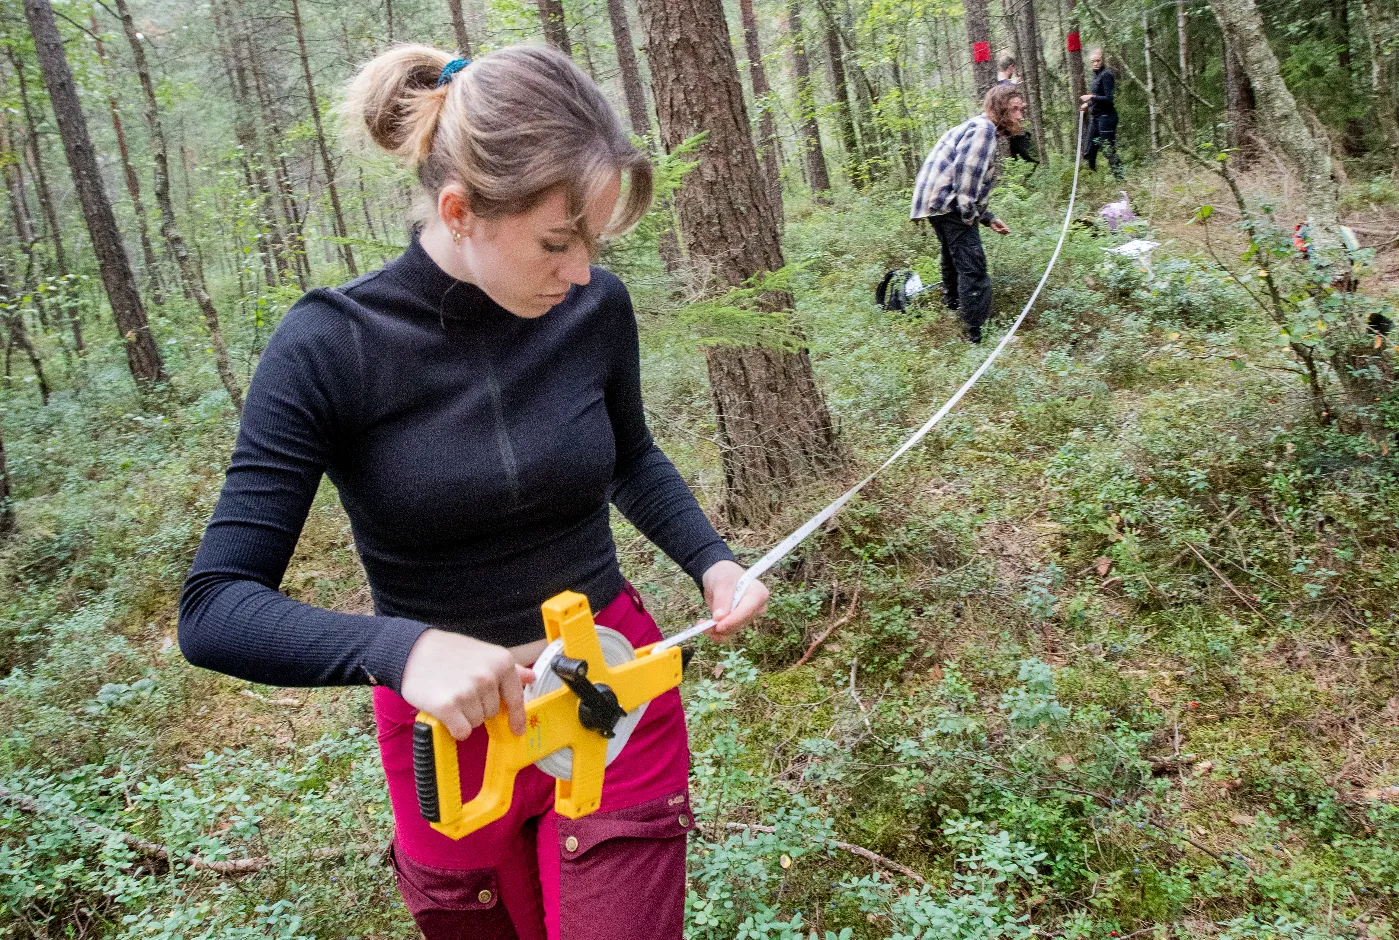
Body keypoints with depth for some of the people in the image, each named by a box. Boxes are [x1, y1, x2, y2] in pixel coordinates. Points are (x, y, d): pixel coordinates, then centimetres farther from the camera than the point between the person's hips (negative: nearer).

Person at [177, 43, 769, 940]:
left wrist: (712, 560, -6)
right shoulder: (332, 346, -19)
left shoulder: (596, 307, -10)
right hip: (453, 724, -1)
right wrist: (402, 648, -38)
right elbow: (215, 608, -21)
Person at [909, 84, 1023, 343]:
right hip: (947, 202, -11)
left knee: (954, 255, 31)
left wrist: (987, 218, 24)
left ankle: (953, 302, 54)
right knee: (972, 266, -13)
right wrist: (968, 212, -16)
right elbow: (965, 170, -24)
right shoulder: (984, 128, -11)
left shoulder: (976, 127, 24)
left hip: (934, 202, 11)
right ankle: (975, 335, -14)